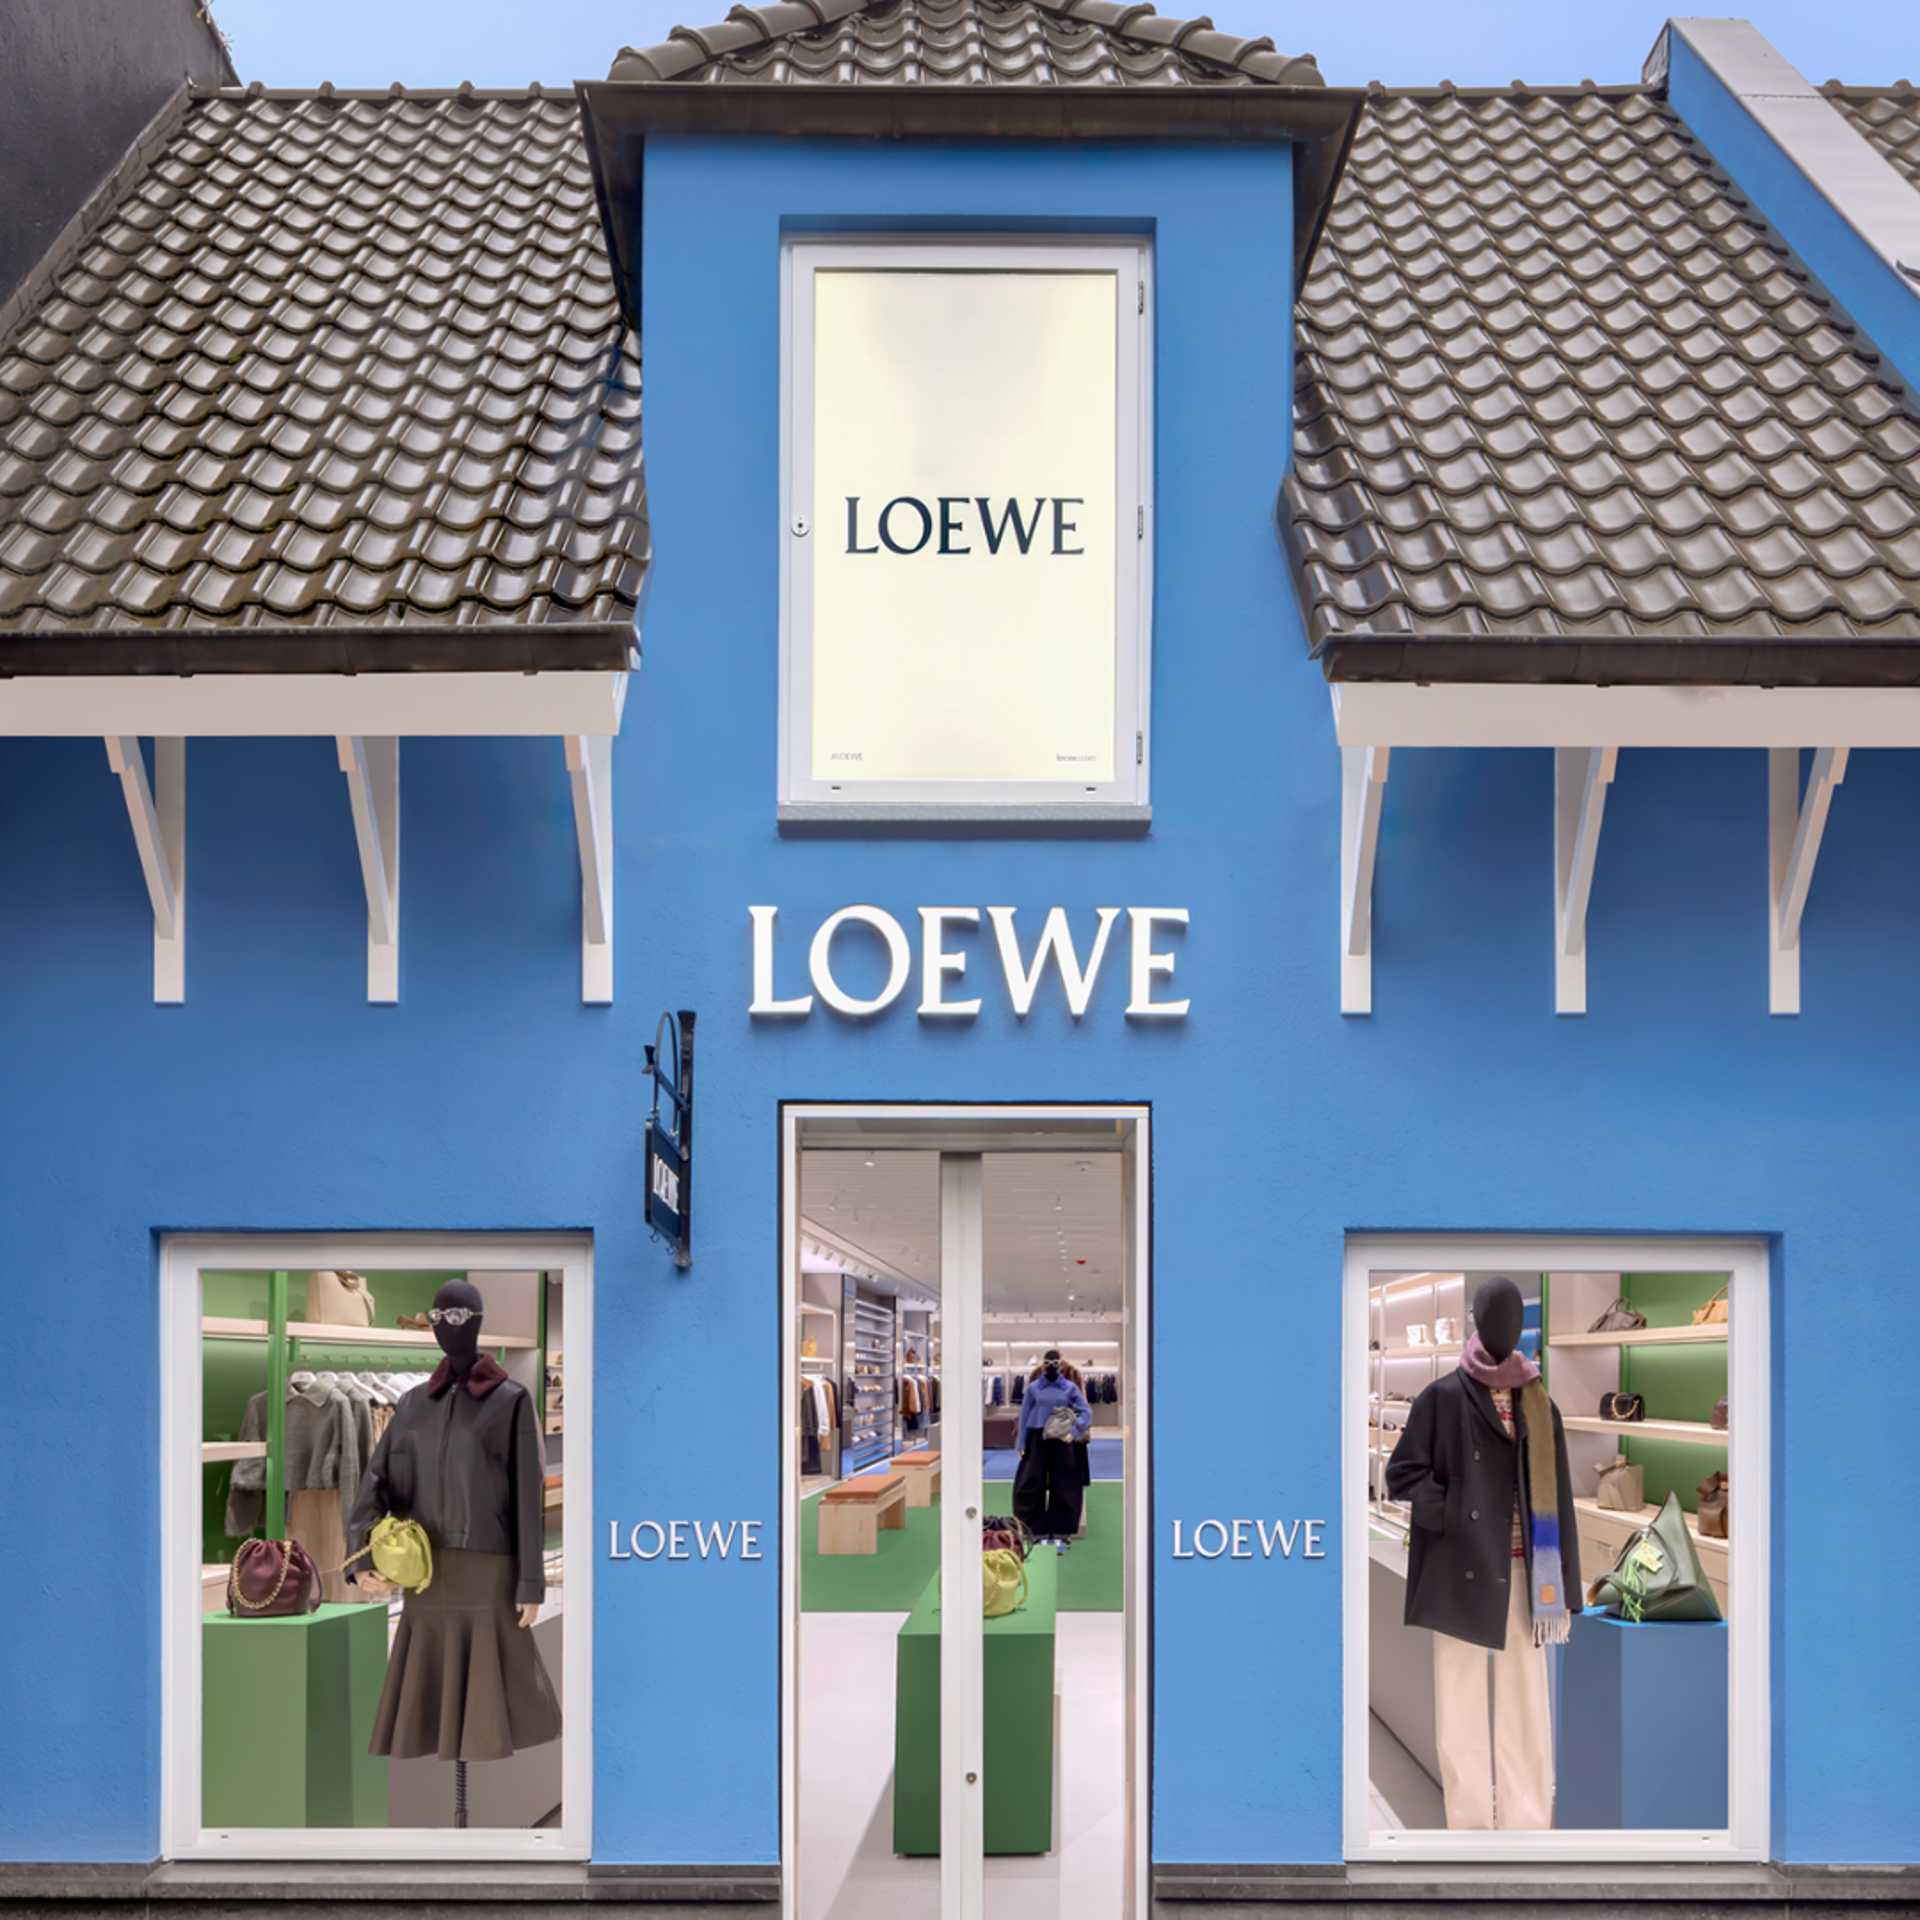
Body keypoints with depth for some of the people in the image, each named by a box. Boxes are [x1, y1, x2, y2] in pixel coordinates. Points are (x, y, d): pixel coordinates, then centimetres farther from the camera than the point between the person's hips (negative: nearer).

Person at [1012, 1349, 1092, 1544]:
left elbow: (1086, 1412, 0)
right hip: (1038, 1440, 0)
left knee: (1063, 1485, 4)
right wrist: (1022, 1445, 2)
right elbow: (1024, 1416, 5)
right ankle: (1037, 1528, 9)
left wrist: (1074, 1431, -14)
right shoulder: (1033, 1388, 3)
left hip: (1062, 1441, 0)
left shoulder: (1070, 1388, 2)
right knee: (1032, 1484, 0)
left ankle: (1061, 1528, 15)